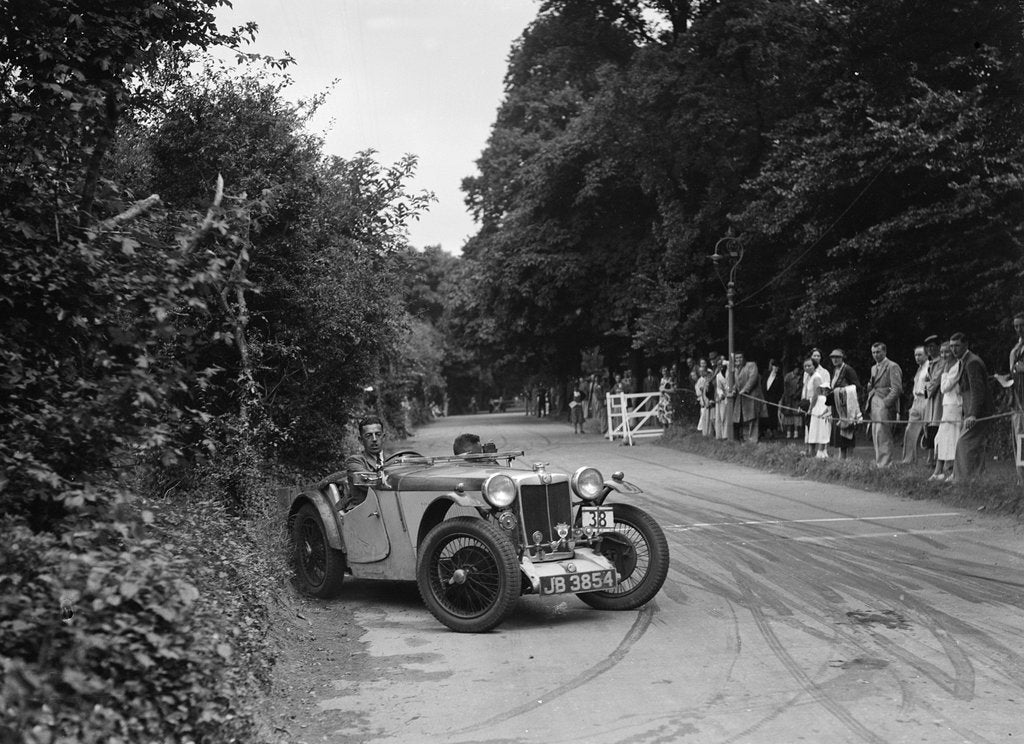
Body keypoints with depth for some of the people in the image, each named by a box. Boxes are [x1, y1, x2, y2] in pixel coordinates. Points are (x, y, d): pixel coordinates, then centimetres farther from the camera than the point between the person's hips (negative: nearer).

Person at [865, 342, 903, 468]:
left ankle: (885, 464, -10)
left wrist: (886, 402, -19)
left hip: (885, 405, -8)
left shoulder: (892, 367, -5)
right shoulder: (874, 368, 21)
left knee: (883, 437, -12)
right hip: (874, 405, 8)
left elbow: (897, 388, -12)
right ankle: (878, 463, 13)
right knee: (876, 437, 8)